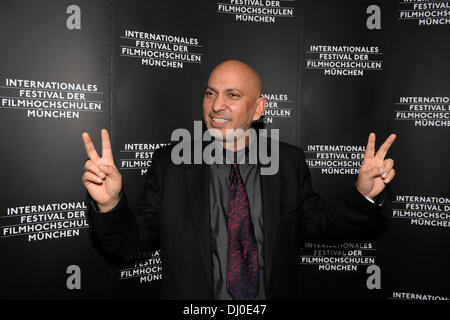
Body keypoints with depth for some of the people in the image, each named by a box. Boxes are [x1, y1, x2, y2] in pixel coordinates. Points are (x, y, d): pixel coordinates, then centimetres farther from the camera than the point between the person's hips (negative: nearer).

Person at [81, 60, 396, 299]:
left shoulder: (290, 162, -5)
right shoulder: (169, 163, -9)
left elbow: (322, 226, 0)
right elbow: (132, 240, -8)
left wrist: (364, 193, -16)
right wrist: (110, 203, -27)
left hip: (275, 292, 2)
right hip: (193, 298, -1)